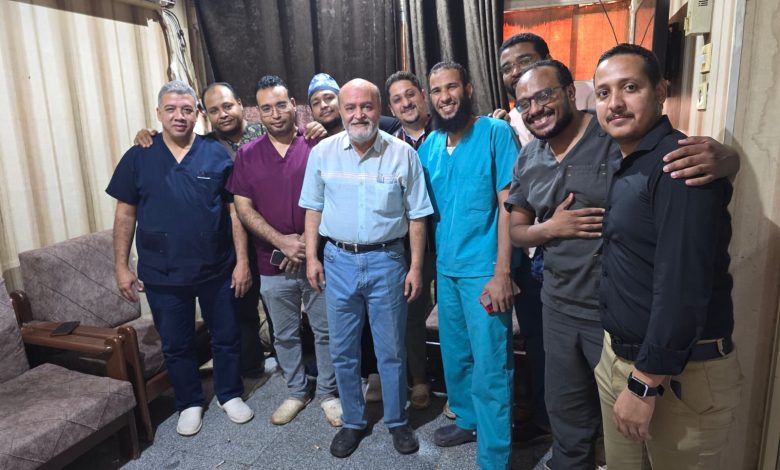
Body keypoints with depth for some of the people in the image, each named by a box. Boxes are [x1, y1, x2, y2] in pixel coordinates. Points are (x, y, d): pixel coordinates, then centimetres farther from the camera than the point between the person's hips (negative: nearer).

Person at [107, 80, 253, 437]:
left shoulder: (216, 154, -3)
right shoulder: (138, 158, -1)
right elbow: (125, 215, 3)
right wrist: (121, 267, 0)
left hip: (216, 269, 0)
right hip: (162, 275, 1)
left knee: (225, 337, 14)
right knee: (176, 345, 15)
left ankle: (230, 395, 36)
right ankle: (189, 404, 36)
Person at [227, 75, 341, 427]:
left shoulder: (317, 147, -5)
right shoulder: (247, 154, 3)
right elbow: (243, 207, -1)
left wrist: (307, 244, -12)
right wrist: (282, 242, -12)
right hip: (273, 263, 2)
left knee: (325, 331, 11)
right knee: (285, 335, 17)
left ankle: (327, 392, 31)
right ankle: (297, 391, 37)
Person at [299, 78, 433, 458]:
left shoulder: (402, 154, -5)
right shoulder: (322, 153, 0)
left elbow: (416, 216, -1)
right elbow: (313, 209, 7)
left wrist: (416, 266, -3)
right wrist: (311, 257, 3)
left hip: (386, 261, -1)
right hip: (338, 260, 2)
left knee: (391, 350, 10)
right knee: (343, 351, 13)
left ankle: (397, 421, 32)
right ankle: (353, 422, 33)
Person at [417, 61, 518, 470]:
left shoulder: (496, 133, -9)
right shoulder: (429, 145, 8)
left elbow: (508, 203, -13)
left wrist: (502, 272, -17)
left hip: (484, 270, -6)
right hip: (446, 268, 6)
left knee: (489, 367, 3)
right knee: (454, 355, 19)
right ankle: (467, 419, 42)